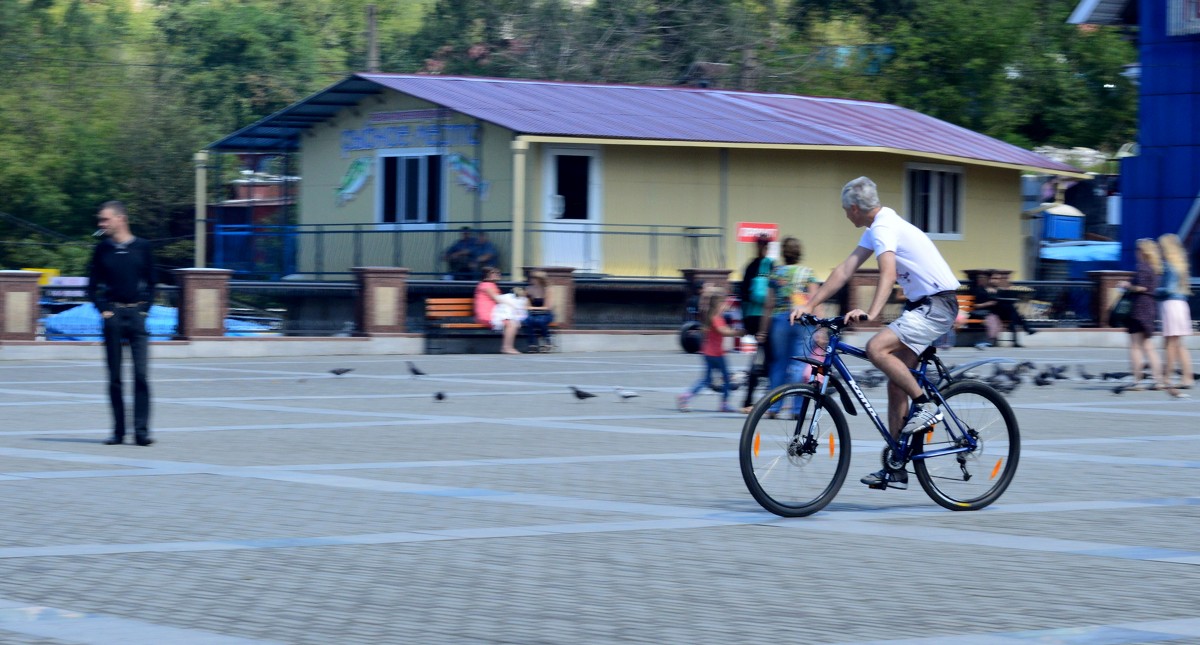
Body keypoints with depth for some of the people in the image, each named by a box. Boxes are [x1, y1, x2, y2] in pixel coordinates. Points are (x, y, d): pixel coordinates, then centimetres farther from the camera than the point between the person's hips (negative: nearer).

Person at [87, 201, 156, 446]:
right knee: (114, 377, 3)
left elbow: (151, 283, 11)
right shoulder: (102, 249, 6)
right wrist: (103, 309, -2)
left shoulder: (142, 247, 4)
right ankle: (118, 431, 9)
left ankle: (141, 430, -8)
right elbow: (93, 285, 10)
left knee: (141, 374, -8)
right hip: (113, 314, 1)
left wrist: (145, 309, 1)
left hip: (137, 313, -1)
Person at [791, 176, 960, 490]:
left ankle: (925, 404, -13)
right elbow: (845, 270, 12)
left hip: (938, 303, -10)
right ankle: (895, 469, 10)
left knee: (877, 347, -28)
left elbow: (888, 274, -34)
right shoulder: (877, 228, 14)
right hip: (921, 303, 10)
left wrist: (871, 312, -48)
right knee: (896, 384, 7)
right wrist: (809, 305, 6)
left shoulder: (884, 227, -17)